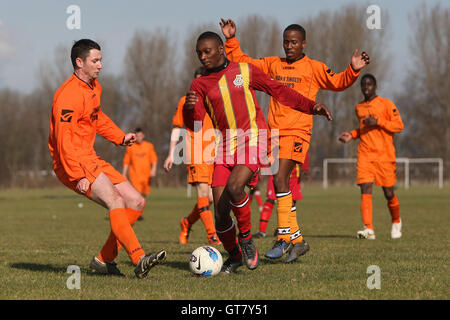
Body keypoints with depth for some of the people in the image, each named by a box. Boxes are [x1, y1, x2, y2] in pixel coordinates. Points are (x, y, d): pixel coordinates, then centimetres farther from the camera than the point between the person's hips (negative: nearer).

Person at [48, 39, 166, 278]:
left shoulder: (94, 87, 13)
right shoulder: (69, 94, -18)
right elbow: (63, 139, -23)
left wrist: (120, 137, 15)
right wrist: (78, 176, -28)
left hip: (91, 160, 10)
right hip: (74, 164, -10)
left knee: (137, 202, 5)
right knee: (115, 201, -27)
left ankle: (104, 260, 6)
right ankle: (139, 260, -39)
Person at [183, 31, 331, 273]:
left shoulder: (245, 71, 5)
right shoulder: (200, 85, 8)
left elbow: (277, 90, 11)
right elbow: (195, 124, -2)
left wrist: (310, 106, 5)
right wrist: (189, 108, -24)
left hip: (253, 139, -3)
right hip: (225, 144, 3)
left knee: (234, 187, -30)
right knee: (220, 214, -6)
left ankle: (246, 238, -6)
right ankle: (233, 255, 20)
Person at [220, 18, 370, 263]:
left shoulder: (313, 68, 6)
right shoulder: (272, 65, 17)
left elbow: (337, 82, 4)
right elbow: (242, 62, 20)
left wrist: (353, 70, -12)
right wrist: (231, 41, 10)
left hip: (297, 131, -5)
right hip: (275, 131, 5)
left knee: (280, 179, -20)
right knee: (280, 186, 6)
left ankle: (284, 238, -17)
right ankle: (297, 240, 15)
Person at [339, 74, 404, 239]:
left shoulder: (386, 104, 0)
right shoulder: (358, 108, 16)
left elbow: (399, 126, -3)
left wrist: (378, 122, -14)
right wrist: (352, 135, 11)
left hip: (385, 155, -3)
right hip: (365, 155, 4)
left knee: (389, 193, 2)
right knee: (365, 190, -13)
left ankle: (396, 222, 29)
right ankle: (369, 229, -20)